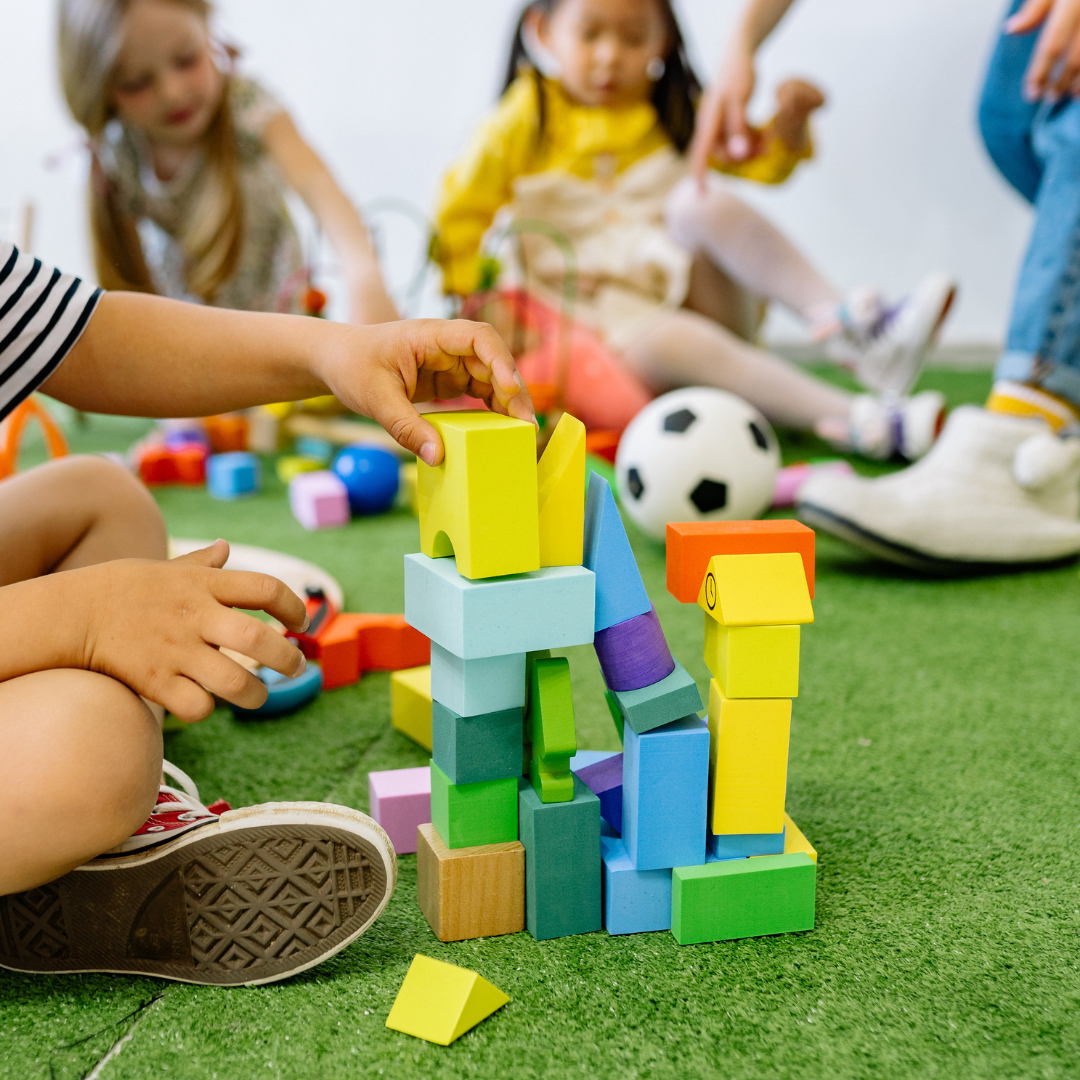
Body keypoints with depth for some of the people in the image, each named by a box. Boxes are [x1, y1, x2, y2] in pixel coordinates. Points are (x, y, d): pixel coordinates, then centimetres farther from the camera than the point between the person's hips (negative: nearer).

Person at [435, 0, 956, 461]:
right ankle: (852, 418, -50)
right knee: (657, 342, -40)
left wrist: (791, 120, -12)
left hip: (686, 287, 4)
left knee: (703, 200, -27)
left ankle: (846, 322, -37)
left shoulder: (672, 114, 10)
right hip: (607, 309, -3)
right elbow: (461, 215, 3)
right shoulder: (523, 123, -1)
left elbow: (761, 160, 9)